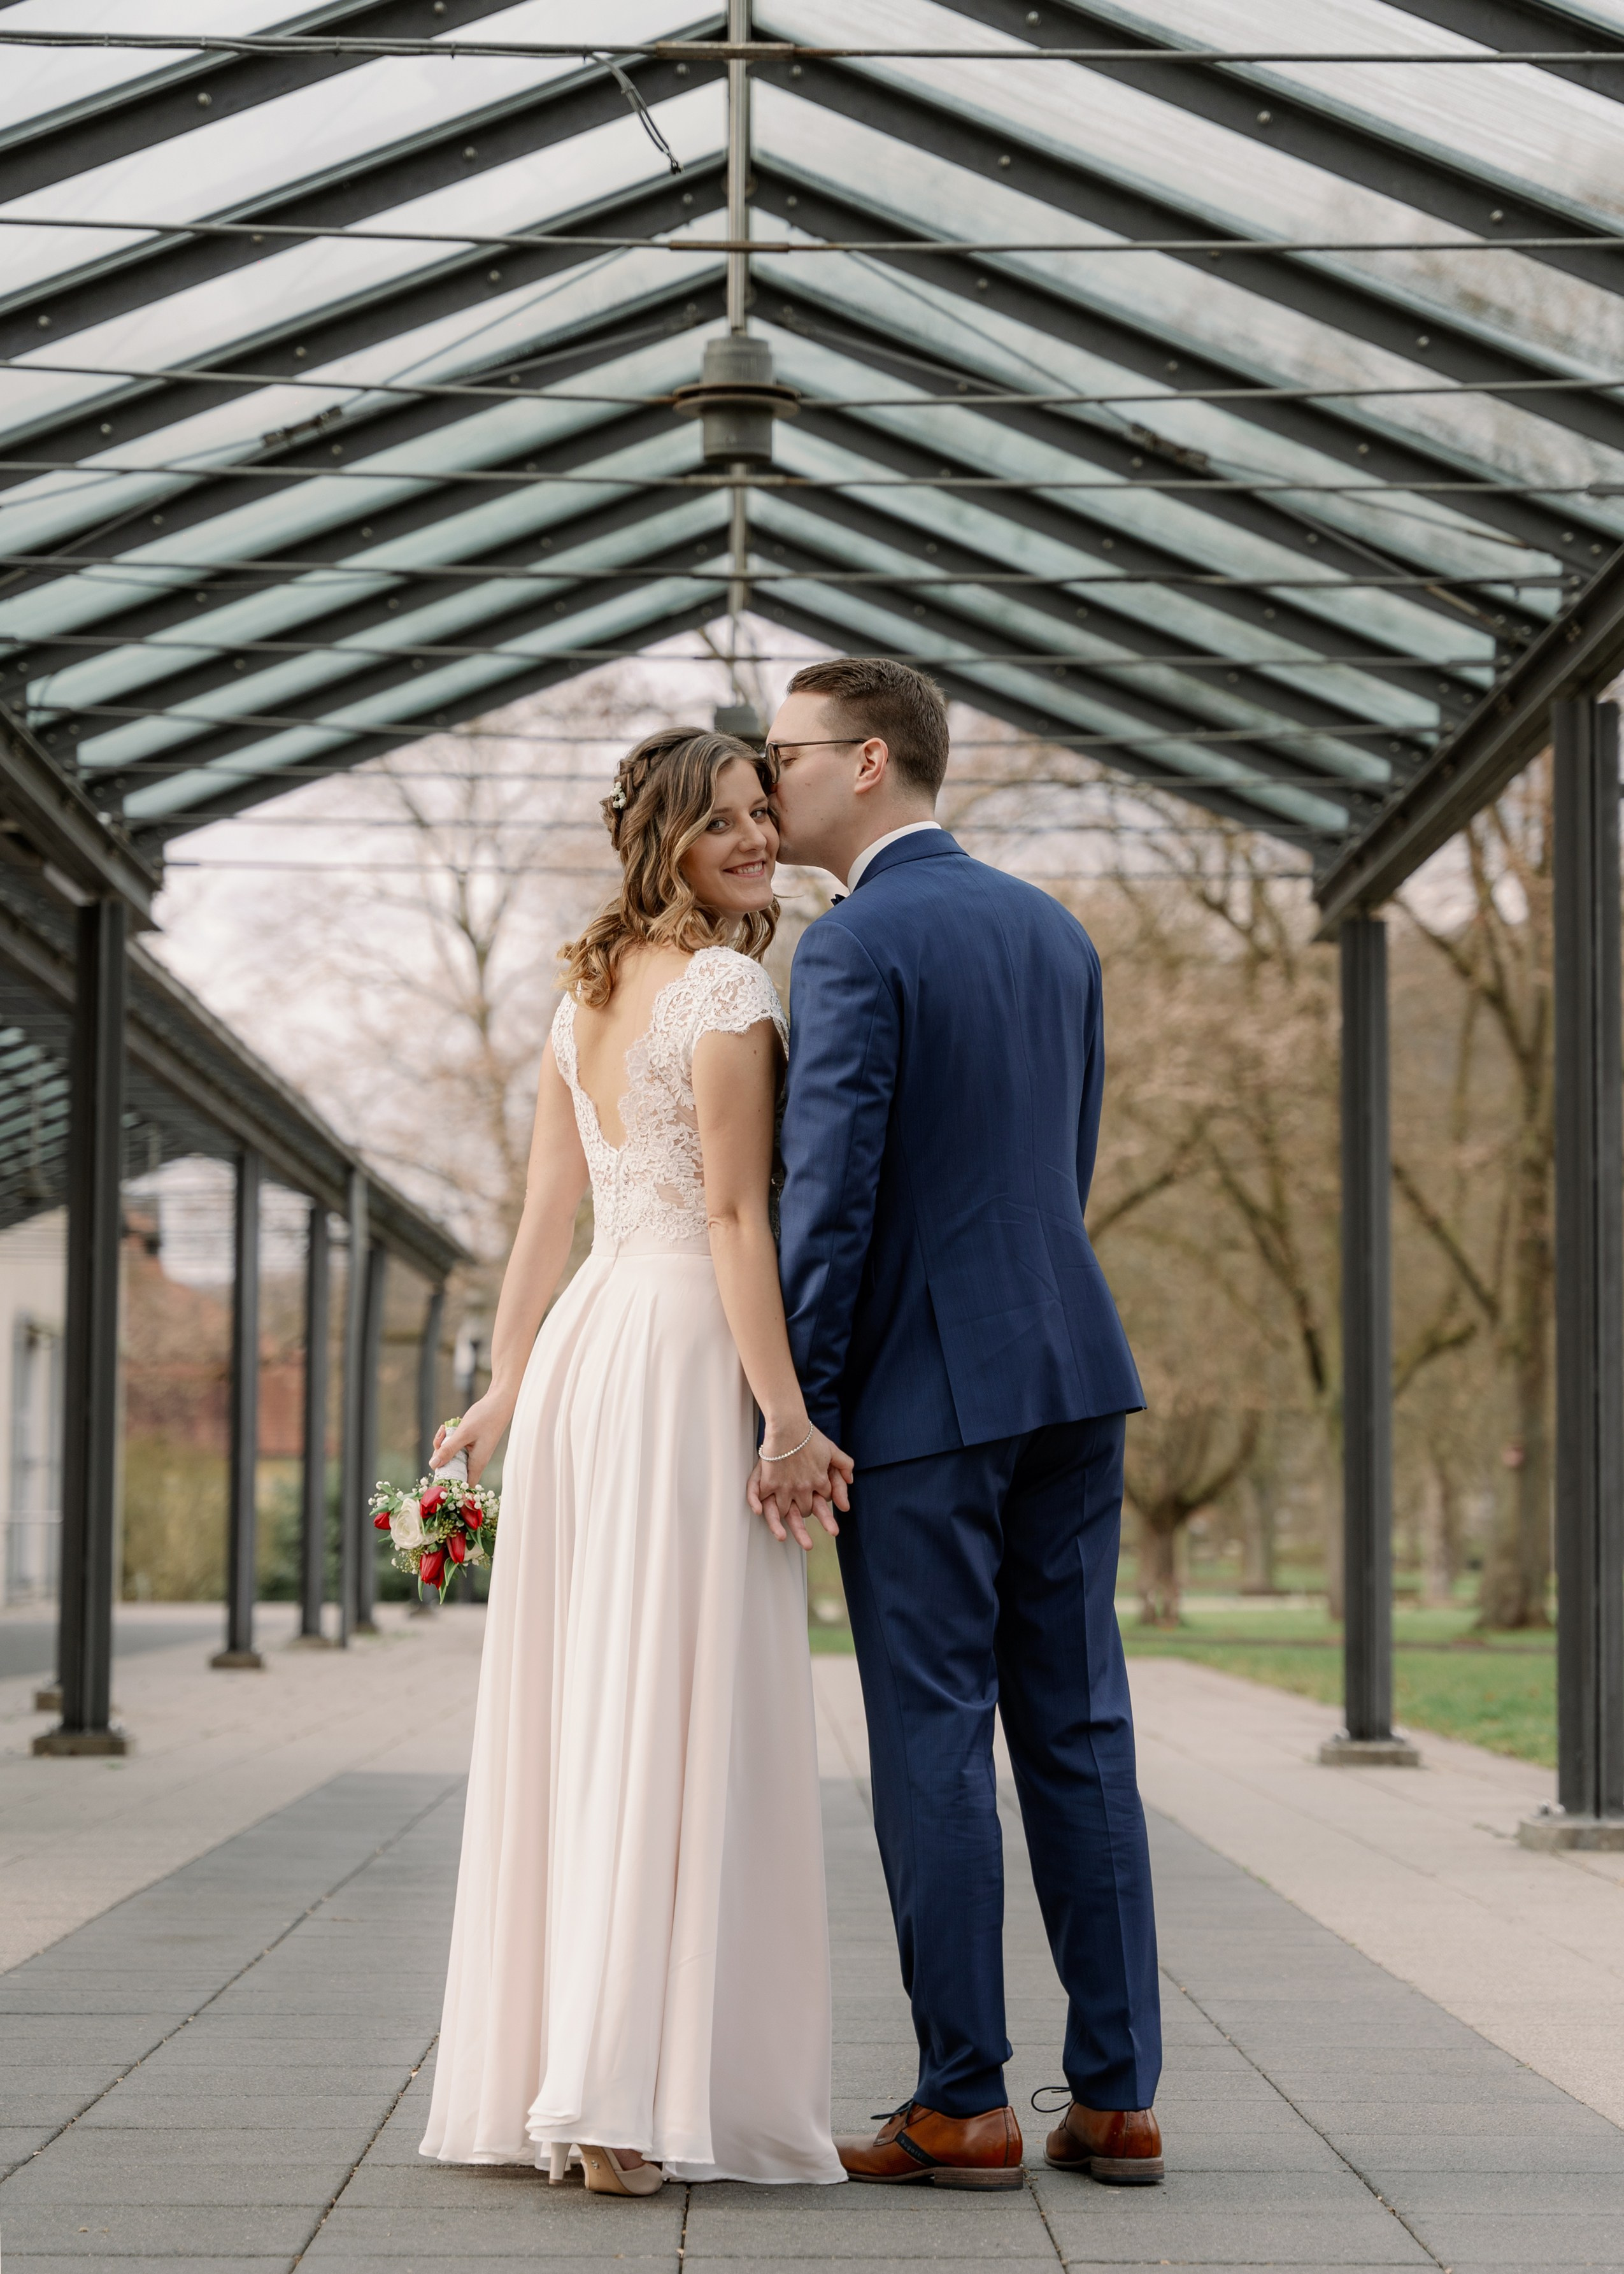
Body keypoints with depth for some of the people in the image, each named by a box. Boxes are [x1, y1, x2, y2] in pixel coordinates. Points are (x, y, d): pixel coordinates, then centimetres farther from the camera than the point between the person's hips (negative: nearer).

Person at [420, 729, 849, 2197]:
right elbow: (736, 1215, -14)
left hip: (581, 1346, 8)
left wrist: (506, 1386, 18)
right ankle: (626, 2101, -9)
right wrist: (787, 1414, -15)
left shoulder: (589, 993, 16)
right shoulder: (727, 988, -8)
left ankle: (539, 2074, 14)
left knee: (583, 1714, 10)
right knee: (684, 1721, -7)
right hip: (686, 1356, -8)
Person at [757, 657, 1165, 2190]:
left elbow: (829, 1194, -16)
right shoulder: (1053, 931, 14)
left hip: (921, 1391, -7)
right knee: (1078, 1729, 8)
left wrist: (796, 1414, -13)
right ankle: (1115, 2097, 10)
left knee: (933, 1742, -1)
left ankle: (964, 2106, 3)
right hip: (1072, 1370, 7)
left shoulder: (853, 947, -11)